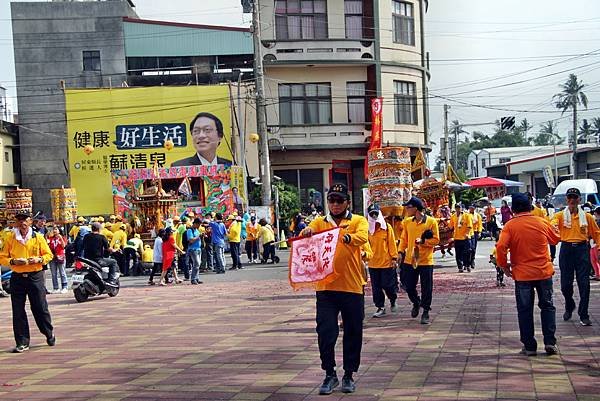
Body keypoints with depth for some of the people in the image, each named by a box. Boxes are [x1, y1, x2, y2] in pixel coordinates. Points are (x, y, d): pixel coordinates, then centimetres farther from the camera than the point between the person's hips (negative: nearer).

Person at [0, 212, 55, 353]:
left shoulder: (38, 237, 1)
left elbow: (48, 255, 7)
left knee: (40, 308, 4)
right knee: (18, 311, 1)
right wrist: (13, 261, -15)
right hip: (17, 277, 1)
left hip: (35, 276, -1)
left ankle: (49, 334, 27)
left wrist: (39, 259, -12)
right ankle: (22, 342, 8)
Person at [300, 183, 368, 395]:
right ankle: (330, 374, 14)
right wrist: (307, 232, -30)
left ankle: (349, 375, 22)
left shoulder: (358, 221, 4)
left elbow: (362, 237, -17)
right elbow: (305, 237, -6)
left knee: (353, 333, 8)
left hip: (352, 287, -1)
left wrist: (347, 237, -39)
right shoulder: (319, 223, 11)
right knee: (325, 332, -1)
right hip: (325, 287, 1)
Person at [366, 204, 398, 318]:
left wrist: (394, 258, -6)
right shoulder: (368, 229, 5)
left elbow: (392, 243, -2)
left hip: (387, 262, -3)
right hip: (373, 263, 3)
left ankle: (393, 301, 29)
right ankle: (380, 307, 17)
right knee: (376, 287, 6)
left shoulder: (387, 227, -2)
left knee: (388, 285, 1)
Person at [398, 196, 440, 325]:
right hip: (410, 260, 4)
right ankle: (416, 303, 37)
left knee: (426, 288, 1)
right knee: (409, 287, 10)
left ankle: (425, 312, 13)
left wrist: (423, 241, -21)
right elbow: (404, 238, 12)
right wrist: (401, 251, -1)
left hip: (425, 261, -4)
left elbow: (436, 240, -7)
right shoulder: (407, 222, 6)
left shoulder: (431, 221, -8)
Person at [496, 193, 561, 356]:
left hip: (522, 274, -2)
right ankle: (550, 342, 7)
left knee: (525, 310, 7)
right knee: (547, 306, 14)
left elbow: (501, 247, -18)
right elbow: (556, 239, 15)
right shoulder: (542, 222, -2)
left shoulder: (510, 225, -9)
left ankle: (529, 346, 9)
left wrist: (504, 265, -4)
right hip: (544, 272, 2)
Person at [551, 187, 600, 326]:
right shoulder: (560, 215, 3)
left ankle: (583, 315, 2)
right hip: (566, 250, 0)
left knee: (584, 283, -4)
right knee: (565, 283, 5)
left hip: (582, 249, 0)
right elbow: (552, 224, -17)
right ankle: (569, 307, 33)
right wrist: (552, 226, -41)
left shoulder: (587, 216, 7)